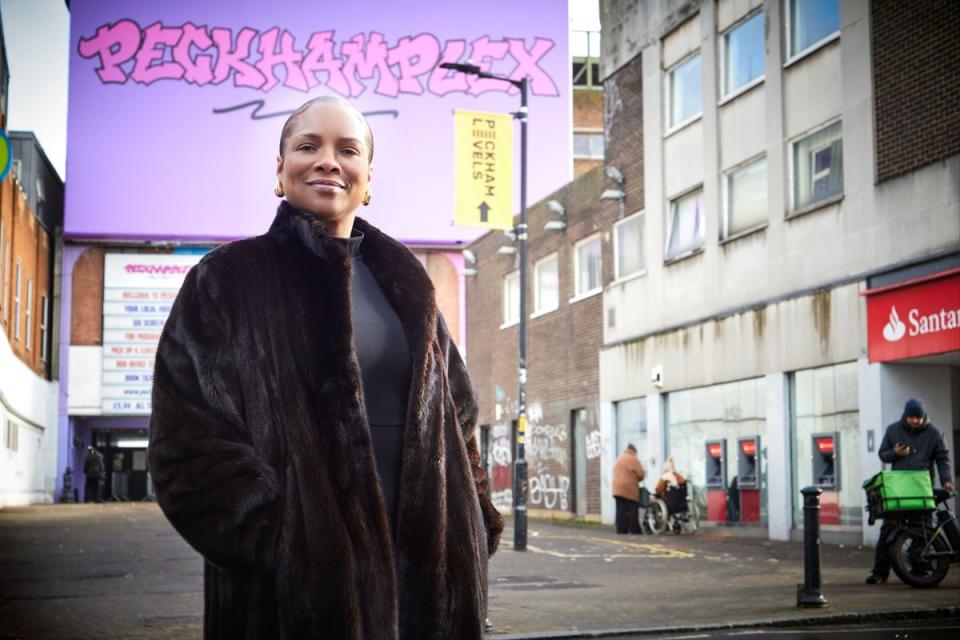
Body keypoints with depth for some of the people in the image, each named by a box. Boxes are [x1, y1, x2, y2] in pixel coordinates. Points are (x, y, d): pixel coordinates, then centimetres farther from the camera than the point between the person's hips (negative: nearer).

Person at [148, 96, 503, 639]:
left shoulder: (405, 283, 14)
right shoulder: (228, 281, -1)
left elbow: (456, 412, 17)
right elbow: (189, 440, -8)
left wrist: (473, 525, 3)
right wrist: (281, 541, -18)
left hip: (422, 568, 5)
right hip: (294, 577, -4)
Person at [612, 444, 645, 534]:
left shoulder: (618, 459, 17)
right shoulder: (633, 459, -6)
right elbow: (640, 474, -9)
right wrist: (636, 479, 12)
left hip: (617, 489, 6)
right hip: (630, 490, -6)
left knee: (621, 511, 4)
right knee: (633, 511, -2)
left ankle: (621, 530, 1)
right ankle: (635, 531, -3)